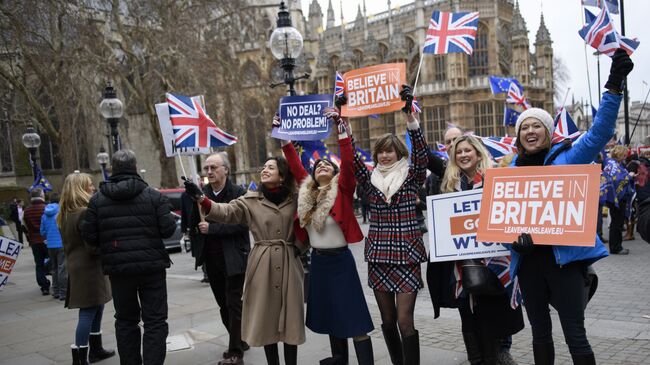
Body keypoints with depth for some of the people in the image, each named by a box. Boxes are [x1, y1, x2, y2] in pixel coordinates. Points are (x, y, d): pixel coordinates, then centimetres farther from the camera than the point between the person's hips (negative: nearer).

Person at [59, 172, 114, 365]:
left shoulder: (66, 214, 11)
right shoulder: (85, 213, -19)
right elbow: (93, 246, -21)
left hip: (77, 267, 10)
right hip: (89, 269, -10)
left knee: (96, 309, 20)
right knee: (88, 312, -4)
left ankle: (96, 349, 31)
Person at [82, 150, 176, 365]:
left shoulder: (97, 199, 0)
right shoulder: (153, 196, -7)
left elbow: (90, 237, -1)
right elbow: (168, 229, -10)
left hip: (118, 268, 3)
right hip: (151, 266, -2)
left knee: (126, 320, 17)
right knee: (155, 321, 4)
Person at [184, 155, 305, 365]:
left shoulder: (295, 200, 2)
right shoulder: (251, 201, -1)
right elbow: (226, 212, -16)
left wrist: (299, 245, 1)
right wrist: (200, 198, -30)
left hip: (288, 264, 0)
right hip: (262, 265, 0)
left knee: (290, 318, 5)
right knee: (266, 318, 6)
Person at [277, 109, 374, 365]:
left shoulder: (342, 190, -9)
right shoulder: (306, 191, 5)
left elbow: (348, 162, -22)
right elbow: (295, 165, 9)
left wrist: (341, 128, -27)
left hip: (340, 260, -6)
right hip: (317, 260, 6)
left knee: (353, 317, -4)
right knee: (329, 314, 19)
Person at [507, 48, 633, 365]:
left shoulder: (566, 157, 0)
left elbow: (599, 133, -15)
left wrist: (614, 85, -24)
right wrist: (513, 238, -13)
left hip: (564, 255, -4)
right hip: (528, 259, 4)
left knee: (575, 335, -3)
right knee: (540, 333, 17)